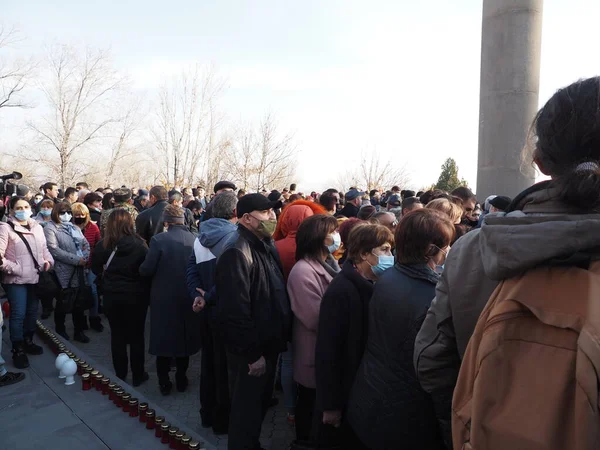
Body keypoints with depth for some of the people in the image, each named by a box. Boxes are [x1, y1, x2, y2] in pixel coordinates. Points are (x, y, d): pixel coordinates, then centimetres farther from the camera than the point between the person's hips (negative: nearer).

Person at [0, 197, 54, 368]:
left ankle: (28, 342, 32)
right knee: (18, 314, -3)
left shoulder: (37, 227, 11)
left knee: (32, 312, 15)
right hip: (16, 279, -5)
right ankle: (18, 350, 10)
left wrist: (48, 261, 1)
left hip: (35, 277, 5)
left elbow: (44, 248, 19)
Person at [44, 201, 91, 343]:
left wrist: (85, 258, -10)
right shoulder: (50, 228, -6)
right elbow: (54, 250, -17)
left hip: (78, 270, 5)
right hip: (62, 271, -5)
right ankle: (60, 330, 27)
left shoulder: (75, 228, 15)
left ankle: (79, 331, 21)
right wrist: (76, 259, -18)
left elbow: (86, 244, 11)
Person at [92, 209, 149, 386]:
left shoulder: (102, 245, -9)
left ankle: (120, 374, 27)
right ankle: (138, 375, 21)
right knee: (136, 336, 11)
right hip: (136, 296, -2)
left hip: (112, 296, 2)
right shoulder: (139, 245, -16)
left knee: (117, 335, 15)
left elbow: (96, 269, 5)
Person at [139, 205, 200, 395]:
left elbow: (146, 270, -15)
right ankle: (181, 380, 29)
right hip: (188, 297, 3)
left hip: (164, 297, -3)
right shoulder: (195, 239, -7)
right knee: (183, 336, 18)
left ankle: (164, 383, 22)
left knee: (163, 338, 12)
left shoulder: (159, 239, -15)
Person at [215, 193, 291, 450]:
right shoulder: (238, 253, -23)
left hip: (269, 345, 9)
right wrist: (252, 354, -22)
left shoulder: (267, 246, 7)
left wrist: (281, 339, 10)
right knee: (247, 409, 11)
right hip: (251, 352, -9)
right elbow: (234, 311, -28)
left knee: (261, 403, 25)